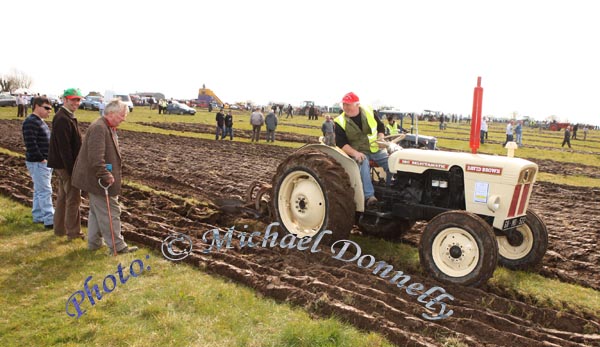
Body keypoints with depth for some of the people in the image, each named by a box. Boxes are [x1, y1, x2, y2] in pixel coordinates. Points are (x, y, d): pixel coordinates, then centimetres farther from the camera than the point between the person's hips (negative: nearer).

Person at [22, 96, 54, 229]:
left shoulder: (40, 121, 16)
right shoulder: (31, 122, -16)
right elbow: (30, 143, -23)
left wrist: (47, 159, 14)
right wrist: (41, 159, -20)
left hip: (45, 162, 10)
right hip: (37, 163, -10)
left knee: (39, 190, 16)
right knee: (45, 191, -9)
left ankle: (37, 216, 26)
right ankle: (49, 220, -6)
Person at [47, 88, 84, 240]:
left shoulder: (68, 117, 13)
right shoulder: (62, 119, -20)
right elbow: (64, 148, -24)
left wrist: (72, 166, 19)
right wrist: (72, 169, -23)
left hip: (63, 165, 11)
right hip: (66, 165, -11)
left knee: (63, 196, 18)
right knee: (73, 199, -3)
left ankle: (60, 229, 29)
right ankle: (73, 232, 6)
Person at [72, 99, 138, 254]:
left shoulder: (108, 127, 13)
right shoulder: (99, 128, -22)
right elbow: (96, 157, -30)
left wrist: (108, 175, 20)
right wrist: (106, 176, -25)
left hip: (97, 179, 11)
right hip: (99, 181, -11)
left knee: (97, 211, 19)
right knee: (110, 212, -3)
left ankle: (94, 242, 31)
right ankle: (117, 246, 5)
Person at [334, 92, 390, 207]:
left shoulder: (368, 112, 2)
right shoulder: (340, 122, -6)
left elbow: (381, 127, 15)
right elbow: (341, 144, -10)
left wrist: (380, 140, -3)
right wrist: (355, 153, -24)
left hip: (376, 149, 4)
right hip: (359, 152, -3)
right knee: (363, 164, -36)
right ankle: (369, 196, -39)